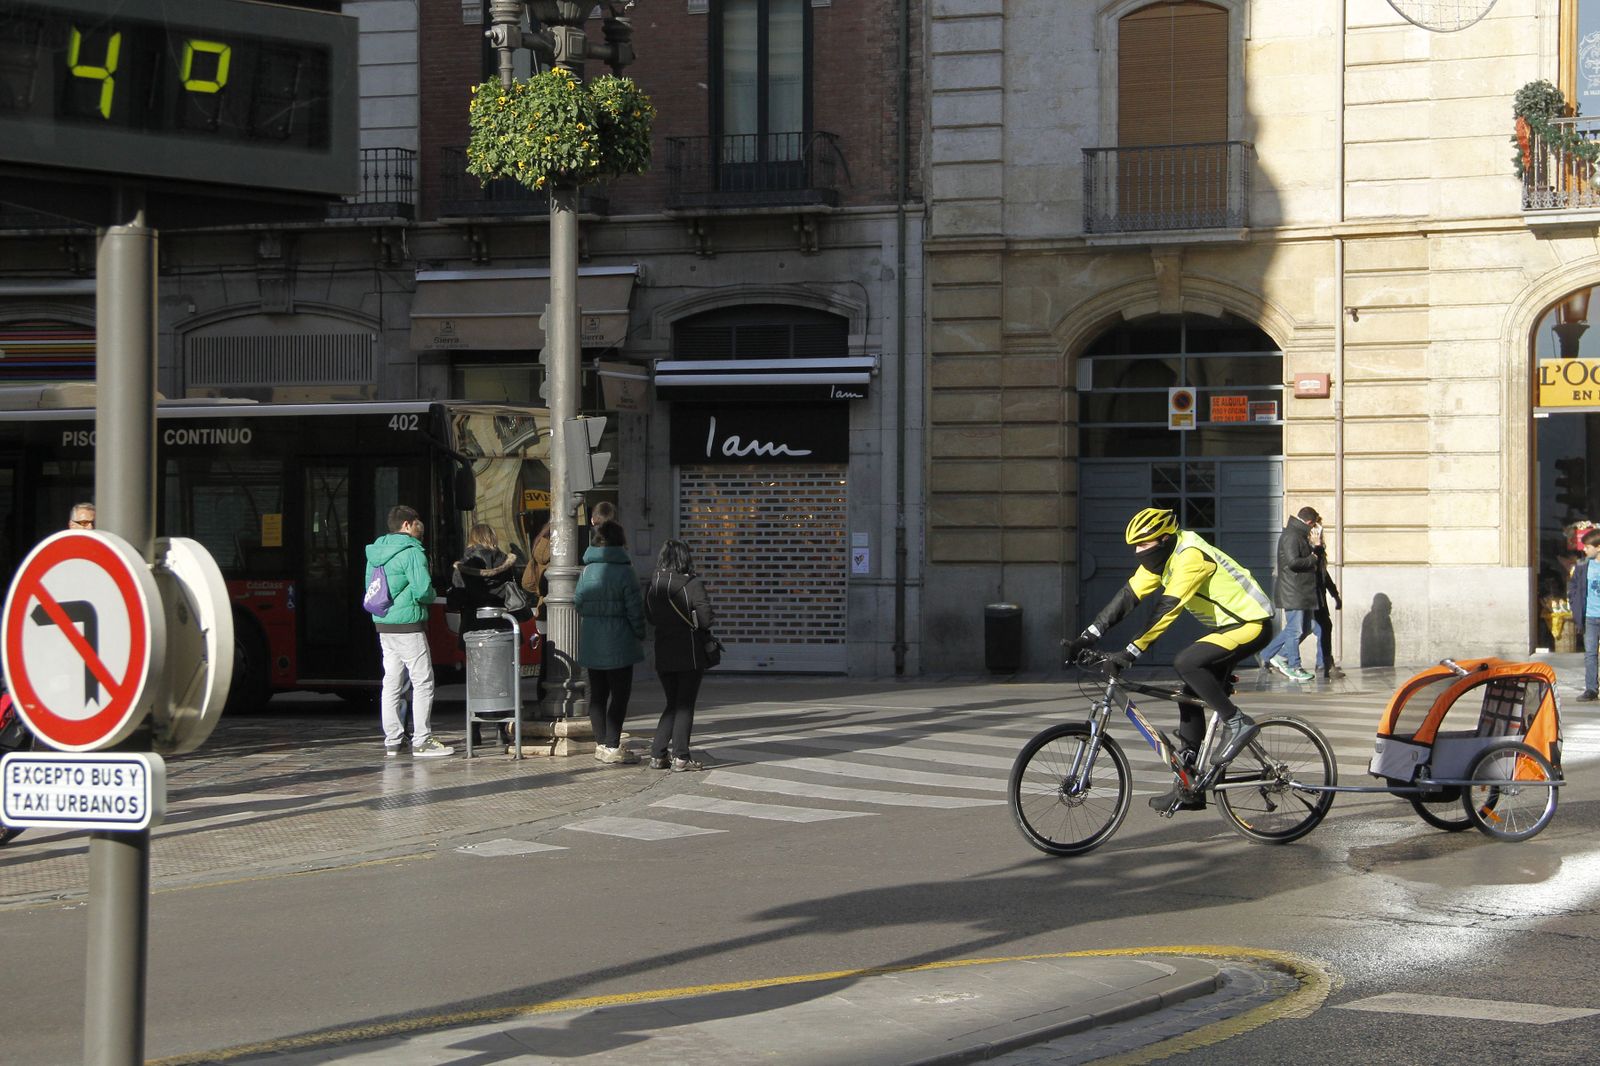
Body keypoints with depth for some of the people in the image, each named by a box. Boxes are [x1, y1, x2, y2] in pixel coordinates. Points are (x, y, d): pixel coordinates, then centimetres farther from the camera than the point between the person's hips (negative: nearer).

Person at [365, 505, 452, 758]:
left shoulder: (375, 552, 13)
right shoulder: (412, 552, -14)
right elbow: (422, 590, -21)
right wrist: (431, 596, 0)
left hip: (382, 624, 9)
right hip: (407, 624, -8)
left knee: (392, 682, 12)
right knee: (423, 682, -3)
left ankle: (392, 740, 15)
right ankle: (421, 742, -5)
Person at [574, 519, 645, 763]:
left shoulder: (586, 570, 4)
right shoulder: (623, 570, -12)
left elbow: (578, 602, 8)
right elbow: (634, 607, -11)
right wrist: (640, 634, 1)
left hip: (590, 640, 6)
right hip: (618, 642, -6)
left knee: (597, 693, 13)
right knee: (620, 694, 0)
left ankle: (601, 743, 17)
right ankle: (612, 747, -3)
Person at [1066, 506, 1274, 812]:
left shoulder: (1190, 557, -24)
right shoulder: (1161, 558, 4)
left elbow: (1167, 610, -31)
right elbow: (1128, 596, 1)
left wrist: (1129, 653, -35)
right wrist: (1087, 637, -7)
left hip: (1251, 625, -10)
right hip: (1227, 626, 10)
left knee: (1186, 663, -27)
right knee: (1190, 695, 5)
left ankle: (1237, 723, -13)